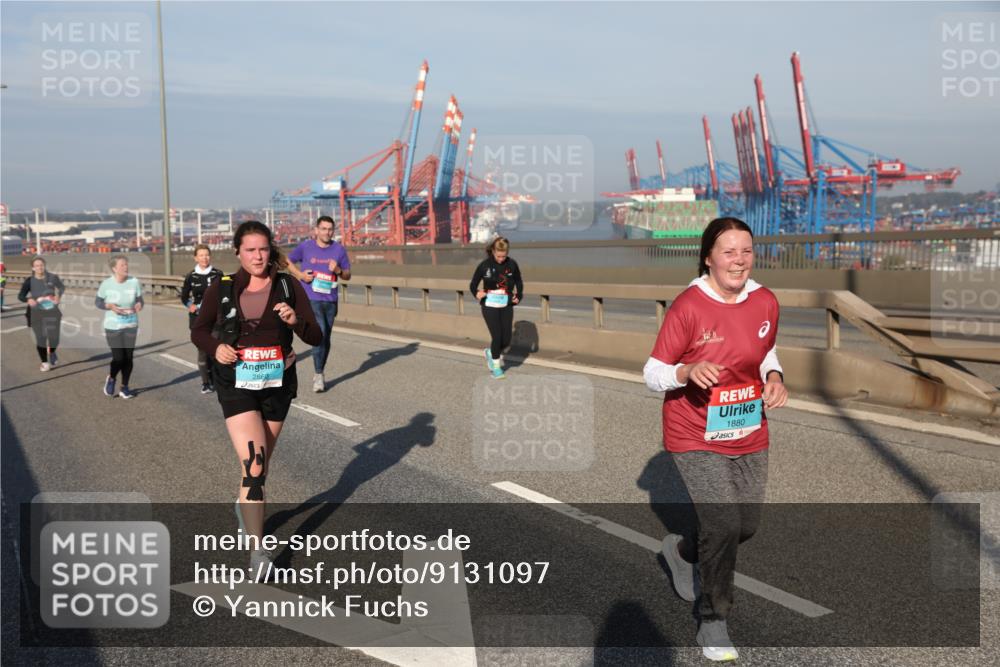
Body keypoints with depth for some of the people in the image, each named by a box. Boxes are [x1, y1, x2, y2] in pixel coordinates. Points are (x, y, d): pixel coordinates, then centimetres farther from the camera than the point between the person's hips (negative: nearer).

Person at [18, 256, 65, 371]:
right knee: (40, 339, -1)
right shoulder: (29, 281, -4)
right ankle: (45, 362, 17)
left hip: (52, 311, 0)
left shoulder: (52, 277, -3)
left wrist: (59, 295, -7)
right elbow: (20, 296, -5)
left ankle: (52, 352, 35)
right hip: (36, 313, 0)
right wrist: (28, 300, -27)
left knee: (54, 338, -1)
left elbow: (62, 288, 14)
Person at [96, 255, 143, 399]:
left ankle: (124, 387, 22)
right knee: (118, 358, -6)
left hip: (131, 325, 2)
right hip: (112, 327, -2)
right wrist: (109, 306, -18)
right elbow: (98, 302, 1)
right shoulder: (106, 284, -10)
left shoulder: (134, 282, -7)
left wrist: (139, 305, -19)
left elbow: (139, 300, 3)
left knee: (128, 357, 5)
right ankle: (111, 378, 26)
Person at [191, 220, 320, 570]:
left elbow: (316, 338, -3)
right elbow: (199, 331, 9)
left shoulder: (289, 287, -2)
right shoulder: (222, 289, -2)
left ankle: (244, 505, 49)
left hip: (277, 384, 2)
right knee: (253, 465, -15)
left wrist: (296, 321, -24)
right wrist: (216, 347, -12)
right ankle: (257, 548, -10)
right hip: (237, 385, -2)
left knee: (261, 465, 17)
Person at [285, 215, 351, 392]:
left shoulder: (339, 249, 3)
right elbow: (288, 261, 12)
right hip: (311, 299, -3)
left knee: (326, 339, 12)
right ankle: (318, 375, -6)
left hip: (330, 301, 3)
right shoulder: (305, 247, -2)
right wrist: (300, 274, -4)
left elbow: (348, 276, 9)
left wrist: (338, 271, -13)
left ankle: (319, 373, 29)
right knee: (319, 333, -18)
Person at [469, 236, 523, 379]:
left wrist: (518, 297, 0)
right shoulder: (484, 265, -8)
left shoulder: (512, 265, -2)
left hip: (506, 306, 3)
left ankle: (490, 353, 35)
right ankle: (496, 365, 15)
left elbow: (519, 283, 13)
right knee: (497, 336, -7)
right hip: (490, 305, -3)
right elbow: (473, 285, 1)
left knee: (506, 339, 3)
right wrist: (477, 294, -18)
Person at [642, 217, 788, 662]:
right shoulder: (687, 307, -18)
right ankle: (713, 623, 8)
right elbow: (653, 374, -13)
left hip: (749, 436, 6)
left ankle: (682, 549, 46)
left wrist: (774, 378, -6)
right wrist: (688, 371, -33)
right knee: (723, 525, -14)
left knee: (746, 526, 15)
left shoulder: (766, 302, -3)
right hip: (696, 440, -6)